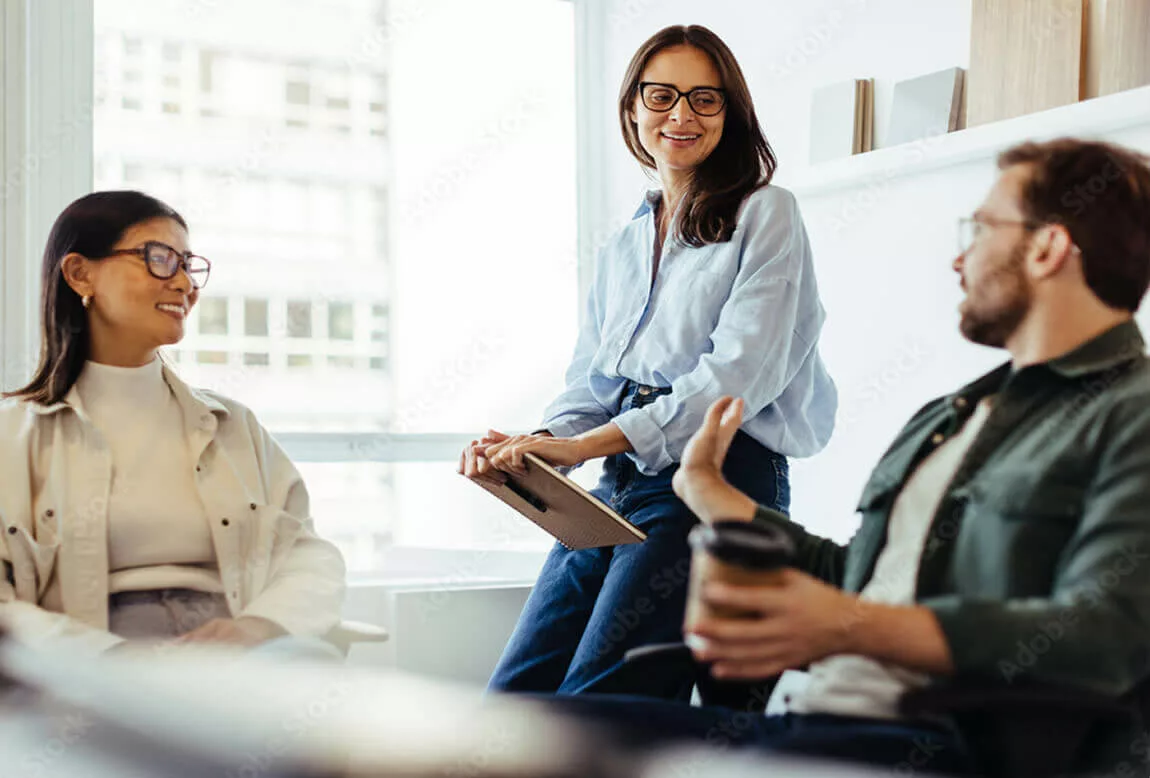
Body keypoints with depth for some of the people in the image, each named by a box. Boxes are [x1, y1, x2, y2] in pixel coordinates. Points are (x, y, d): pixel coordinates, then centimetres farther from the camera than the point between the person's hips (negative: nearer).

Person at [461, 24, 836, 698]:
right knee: (512, 698, -1)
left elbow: (741, 371, -11)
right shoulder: (622, 248, 22)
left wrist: (587, 443, -19)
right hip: (618, 488, 7)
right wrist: (536, 446, -5)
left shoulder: (765, 216, 2)